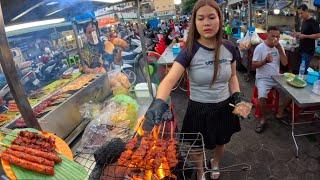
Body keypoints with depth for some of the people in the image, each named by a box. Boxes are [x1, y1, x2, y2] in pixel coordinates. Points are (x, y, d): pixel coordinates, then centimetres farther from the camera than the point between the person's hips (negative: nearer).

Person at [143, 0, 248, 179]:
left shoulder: (229, 48, -8)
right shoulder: (190, 52, -20)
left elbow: (232, 76, 8)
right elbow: (170, 79, -34)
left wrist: (237, 96, -8)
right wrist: (158, 103, -52)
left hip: (224, 107, 3)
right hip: (198, 109, -3)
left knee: (221, 143, 27)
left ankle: (215, 164, 63)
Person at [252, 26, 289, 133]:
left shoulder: (279, 47, 6)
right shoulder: (260, 48, -7)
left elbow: (285, 63, -4)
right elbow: (254, 65, -10)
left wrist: (279, 48, -14)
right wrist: (265, 61, -28)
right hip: (263, 79, -5)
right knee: (262, 97, -29)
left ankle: (280, 112, 11)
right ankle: (263, 118, -4)